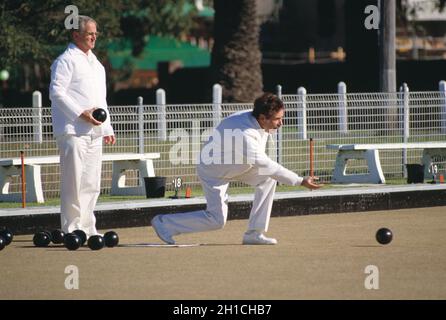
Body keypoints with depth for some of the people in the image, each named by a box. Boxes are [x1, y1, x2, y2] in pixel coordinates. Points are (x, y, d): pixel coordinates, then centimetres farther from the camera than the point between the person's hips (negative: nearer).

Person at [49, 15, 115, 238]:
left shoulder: (95, 63, 22)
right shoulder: (66, 60, -5)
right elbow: (56, 92, -14)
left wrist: (107, 128, 21)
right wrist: (81, 113, -19)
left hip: (94, 131, 8)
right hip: (73, 130, -8)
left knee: (91, 183, 9)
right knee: (74, 181, -9)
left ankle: (87, 227, 15)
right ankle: (72, 229, -6)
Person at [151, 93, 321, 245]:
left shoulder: (256, 119, -16)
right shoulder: (244, 135, -41)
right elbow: (268, 167, -38)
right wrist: (300, 181, -34)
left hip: (236, 164, 8)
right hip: (213, 171, -8)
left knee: (268, 179, -9)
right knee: (217, 220, -7)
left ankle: (254, 233, -4)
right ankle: (165, 224, 8)